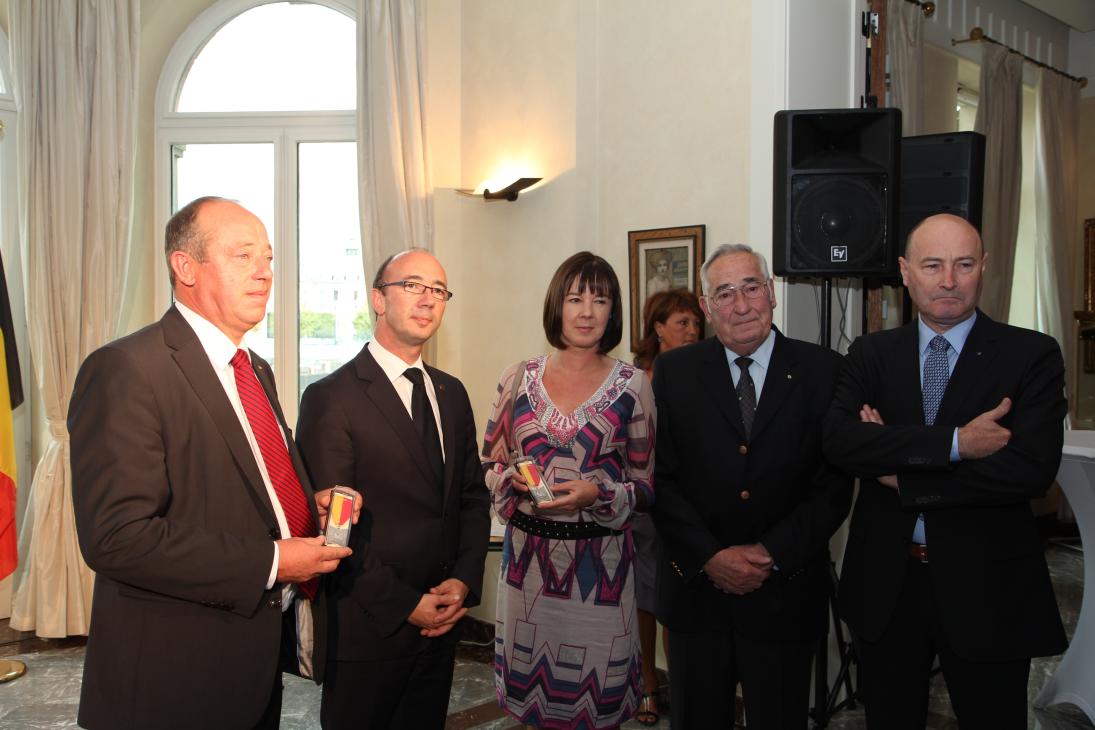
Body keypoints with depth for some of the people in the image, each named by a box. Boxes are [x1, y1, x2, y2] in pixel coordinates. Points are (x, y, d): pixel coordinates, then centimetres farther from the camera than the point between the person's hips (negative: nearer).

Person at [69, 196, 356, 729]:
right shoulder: (125, 370, -18)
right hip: (175, 679, -8)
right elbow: (116, 537, -25)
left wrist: (313, 507, 0)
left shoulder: (255, 369, 11)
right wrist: (269, 563, -22)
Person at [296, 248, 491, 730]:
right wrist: (403, 604, -16)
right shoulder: (331, 398, -13)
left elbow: (473, 496, 11)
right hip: (367, 628, -6)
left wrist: (464, 580, -3)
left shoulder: (451, 394, 9)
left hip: (442, 621, 6)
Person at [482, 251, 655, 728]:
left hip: (600, 560, -1)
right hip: (528, 556, 2)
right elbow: (489, 465, 10)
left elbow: (646, 485, 1)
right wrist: (513, 480, -11)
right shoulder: (520, 378, 2)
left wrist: (598, 495, -16)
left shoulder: (631, 385, -2)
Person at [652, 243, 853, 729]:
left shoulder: (822, 371, -2)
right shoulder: (674, 371, 0)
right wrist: (710, 557, -13)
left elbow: (834, 485, -5)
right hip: (696, 590, 1)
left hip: (785, 591, 0)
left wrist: (770, 555, -13)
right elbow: (659, 478, -4)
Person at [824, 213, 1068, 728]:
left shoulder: (1033, 355, -6)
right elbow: (838, 439, -16)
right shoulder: (871, 353, 1)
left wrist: (902, 476, -17)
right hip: (884, 586, 2)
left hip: (986, 589, -2)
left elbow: (1033, 467, -20)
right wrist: (955, 442, -24)